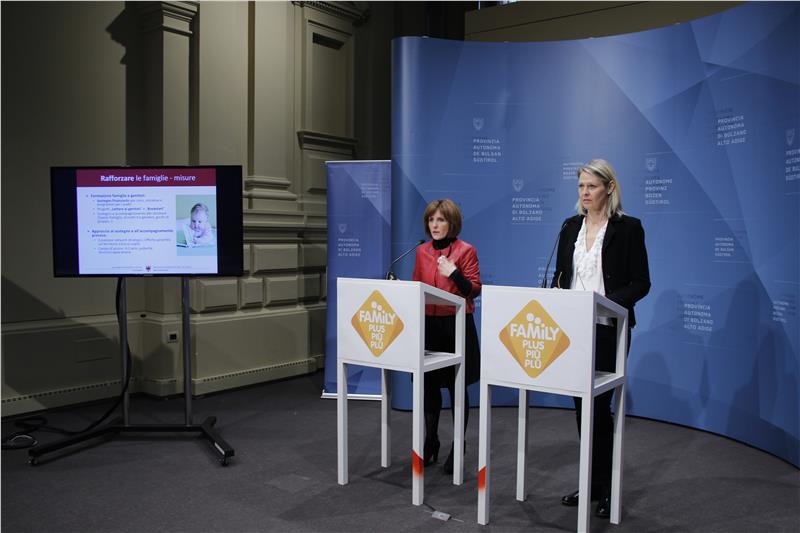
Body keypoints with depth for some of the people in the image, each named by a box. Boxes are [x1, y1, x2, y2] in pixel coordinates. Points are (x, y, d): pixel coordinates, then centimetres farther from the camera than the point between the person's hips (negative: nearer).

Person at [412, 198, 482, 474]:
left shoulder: (466, 250, -5)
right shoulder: (422, 251, 9)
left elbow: (474, 290, -7)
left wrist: (453, 273, -20)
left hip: (457, 325, -4)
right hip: (428, 325, 4)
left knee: (457, 387, 3)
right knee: (429, 384, 9)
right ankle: (430, 443, 25)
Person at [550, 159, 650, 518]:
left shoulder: (628, 227, -5)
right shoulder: (570, 226, 10)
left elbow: (640, 284, -8)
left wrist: (607, 302, -22)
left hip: (607, 330, -5)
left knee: (600, 405, -1)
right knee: (582, 405, 11)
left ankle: (605, 488, 14)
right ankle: (591, 482, 26)